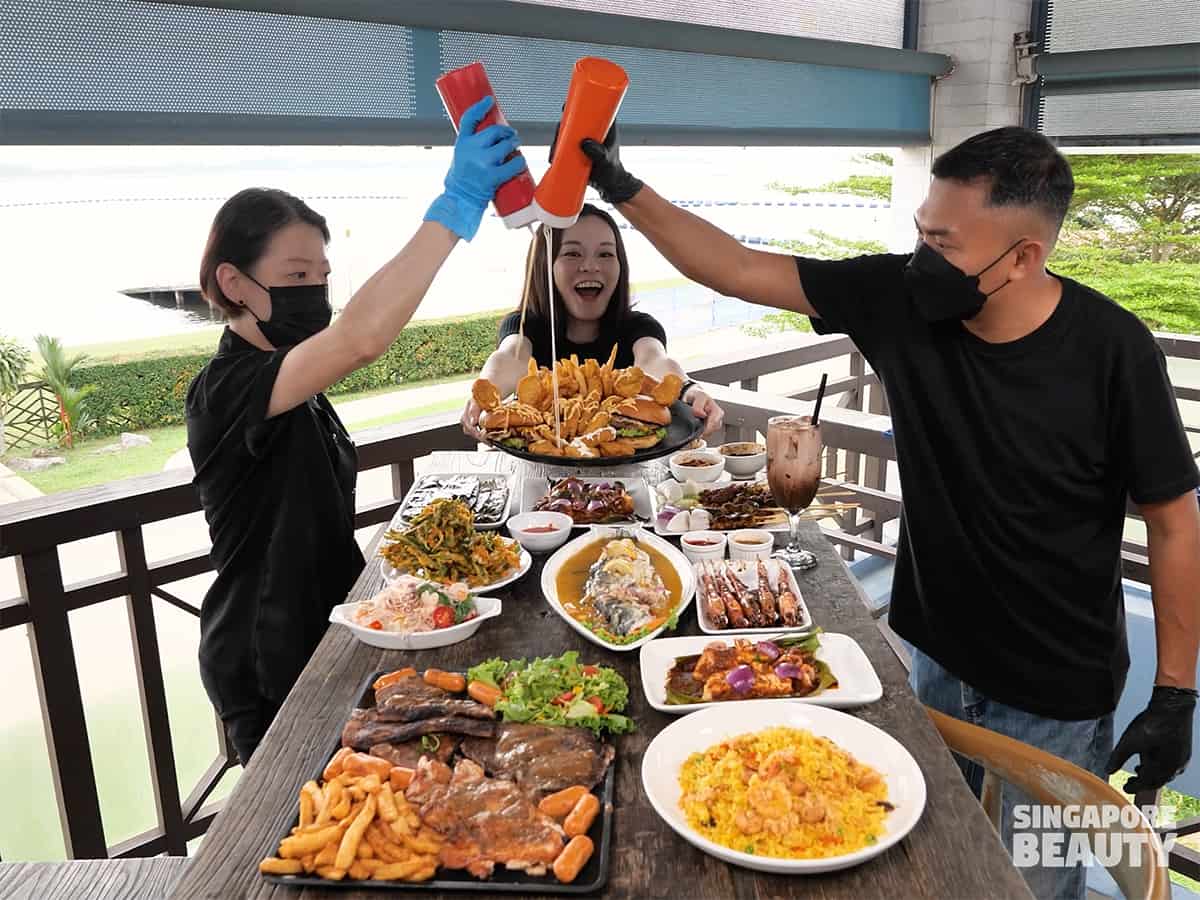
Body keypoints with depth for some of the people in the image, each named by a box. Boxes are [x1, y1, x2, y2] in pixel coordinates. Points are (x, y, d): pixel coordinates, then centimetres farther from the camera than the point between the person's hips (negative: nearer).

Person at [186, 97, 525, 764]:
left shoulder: (287, 383, 6)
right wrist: (458, 206, -44)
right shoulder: (227, 389, -25)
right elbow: (361, 339, -45)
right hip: (266, 674, -9)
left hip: (321, 634, 9)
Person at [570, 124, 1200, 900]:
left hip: (1058, 697, -3)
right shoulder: (900, 299, -14)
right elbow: (741, 270, -9)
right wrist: (623, 190, -11)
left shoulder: (1113, 351, -22)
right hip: (931, 656, 4)